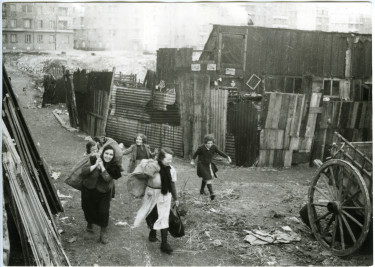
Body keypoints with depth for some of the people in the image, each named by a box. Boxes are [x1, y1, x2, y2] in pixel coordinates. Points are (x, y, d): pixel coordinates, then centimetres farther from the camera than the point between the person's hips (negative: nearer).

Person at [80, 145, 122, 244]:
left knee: (104, 212, -9)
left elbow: (108, 178, -26)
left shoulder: (114, 166, -13)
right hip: (89, 190, 1)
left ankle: (103, 233, 9)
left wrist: (102, 167, -28)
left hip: (104, 192, -1)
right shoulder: (94, 160, -13)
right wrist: (95, 165, -28)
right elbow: (83, 171, -20)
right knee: (88, 208, 18)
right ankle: (89, 224, 49)